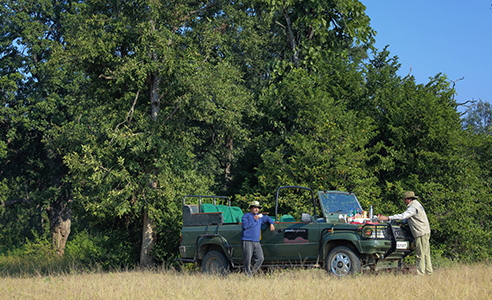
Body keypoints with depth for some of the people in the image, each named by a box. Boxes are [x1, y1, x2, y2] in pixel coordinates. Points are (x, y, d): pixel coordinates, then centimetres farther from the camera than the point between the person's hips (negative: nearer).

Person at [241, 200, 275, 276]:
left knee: (260, 258, -3)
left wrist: (271, 224, 16)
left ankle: (252, 272, 10)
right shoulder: (246, 216, -1)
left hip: (256, 242, 6)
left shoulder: (260, 217, 19)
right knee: (247, 260, -7)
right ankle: (247, 275, 2)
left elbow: (267, 219, 36)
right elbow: (244, 225, -17)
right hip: (247, 242, -6)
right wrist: (254, 219, -15)